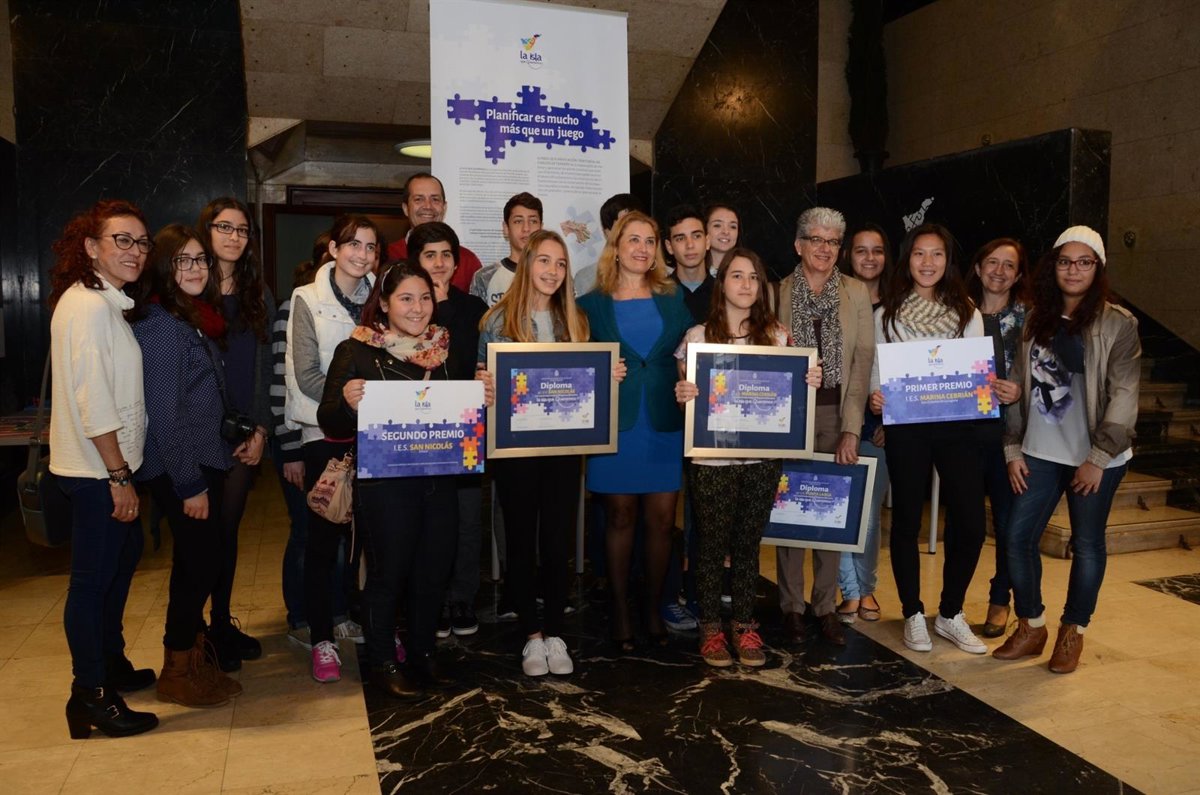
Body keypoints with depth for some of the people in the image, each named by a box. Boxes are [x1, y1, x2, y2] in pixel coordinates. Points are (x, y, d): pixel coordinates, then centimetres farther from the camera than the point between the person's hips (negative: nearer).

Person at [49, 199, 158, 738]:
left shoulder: (108, 303, 13)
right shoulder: (88, 307, -18)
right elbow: (93, 403, -23)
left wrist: (123, 471, 13)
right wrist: (119, 477, -19)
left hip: (108, 465, 10)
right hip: (97, 470, -10)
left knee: (122, 559, 21)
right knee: (93, 578, 0)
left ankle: (111, 664, 37)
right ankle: (90, 698, 13)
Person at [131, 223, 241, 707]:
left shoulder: (195, 320, 11)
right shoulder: (160, 324, -16)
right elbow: (162, 411, -20)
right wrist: (189, 484, -19)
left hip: (204, 461, 9)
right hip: (178, 469, -9)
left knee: (204, 558, 15)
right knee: (198, 560, 0)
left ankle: (192, 649, 31)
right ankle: (180, 671, 16)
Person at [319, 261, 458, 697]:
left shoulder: (444, 348, 9)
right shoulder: (357, 351, -5)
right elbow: (329, 421, -5)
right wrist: (347, 401, -26)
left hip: (439, 478, 5)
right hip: (385, 483, -4)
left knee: (434, 571, 12)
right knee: (389, 572, 5)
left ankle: (424, 656, 31)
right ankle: (382, 663, 24)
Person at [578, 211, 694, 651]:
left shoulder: (673, 299, 10)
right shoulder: (592, 303, 4)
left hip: (664, 423, 2)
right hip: (615, 424, -1)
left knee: (661, 519, 4)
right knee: (620, 517, 5)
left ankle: (653, 610, 19)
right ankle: (620, 612, 18)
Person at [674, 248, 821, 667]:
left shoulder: (777, 335, 7)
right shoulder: (698, 336, -1)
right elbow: (685, 393, 2)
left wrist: (809, 382, -8)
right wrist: (681, 396, -20)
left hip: (763, 457, 2)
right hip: (712, 457, -2)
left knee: (748, 543, 12)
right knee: (713, 545, 6)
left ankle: (745, 625, 26)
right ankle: (710, 627, 22)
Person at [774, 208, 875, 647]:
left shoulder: (856, 294, 4)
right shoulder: (778, 292, 3)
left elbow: (863, 362, -1)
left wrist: (851, 429, -8)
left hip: (837, 413, 1)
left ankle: (826, 605, 18)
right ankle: (791, 606, 16)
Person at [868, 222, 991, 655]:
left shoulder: (967, 312, 8)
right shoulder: (887, 314, 5)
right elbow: (877, 371, 5)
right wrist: (875, 397, -15)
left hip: (957, 426, 2)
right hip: (906, 427, -1)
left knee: (969, 524, 0)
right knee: (906, 521, 6)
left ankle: (951, 614, 20)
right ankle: (913, 615, 21)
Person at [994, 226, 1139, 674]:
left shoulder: (1118, 324, -6)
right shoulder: (1036, 321, 7)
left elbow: (1123, 396, -10)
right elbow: (1018, 386, 9)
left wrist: (1098, 458, -14)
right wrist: (1013, 449, 4)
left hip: (1095, 457, -4)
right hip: (1040, 452, 4)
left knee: (1087, 544, 8)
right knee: (1018, 537, 2)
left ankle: (1072, 632, 24)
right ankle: (1030, 627, 20)